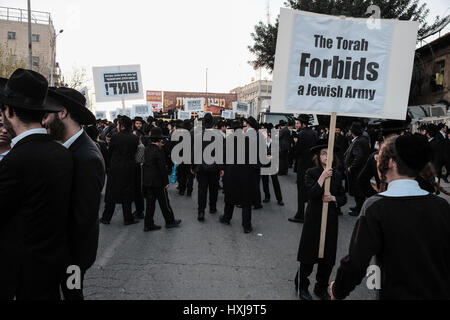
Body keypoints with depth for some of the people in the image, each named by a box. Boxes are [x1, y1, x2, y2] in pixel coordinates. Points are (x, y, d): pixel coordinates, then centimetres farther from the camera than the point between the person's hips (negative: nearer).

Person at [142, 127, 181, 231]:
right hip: (158, 181, -7)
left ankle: (148, 224, 16)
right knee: (164, 203, 6)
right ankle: (170, 221, 20)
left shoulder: (147, 149, 5)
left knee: (150, 203, 12)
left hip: (147, 181, 7)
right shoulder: (159, 151, -17)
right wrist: (166, 182, -10)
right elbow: (162, 168, -16)